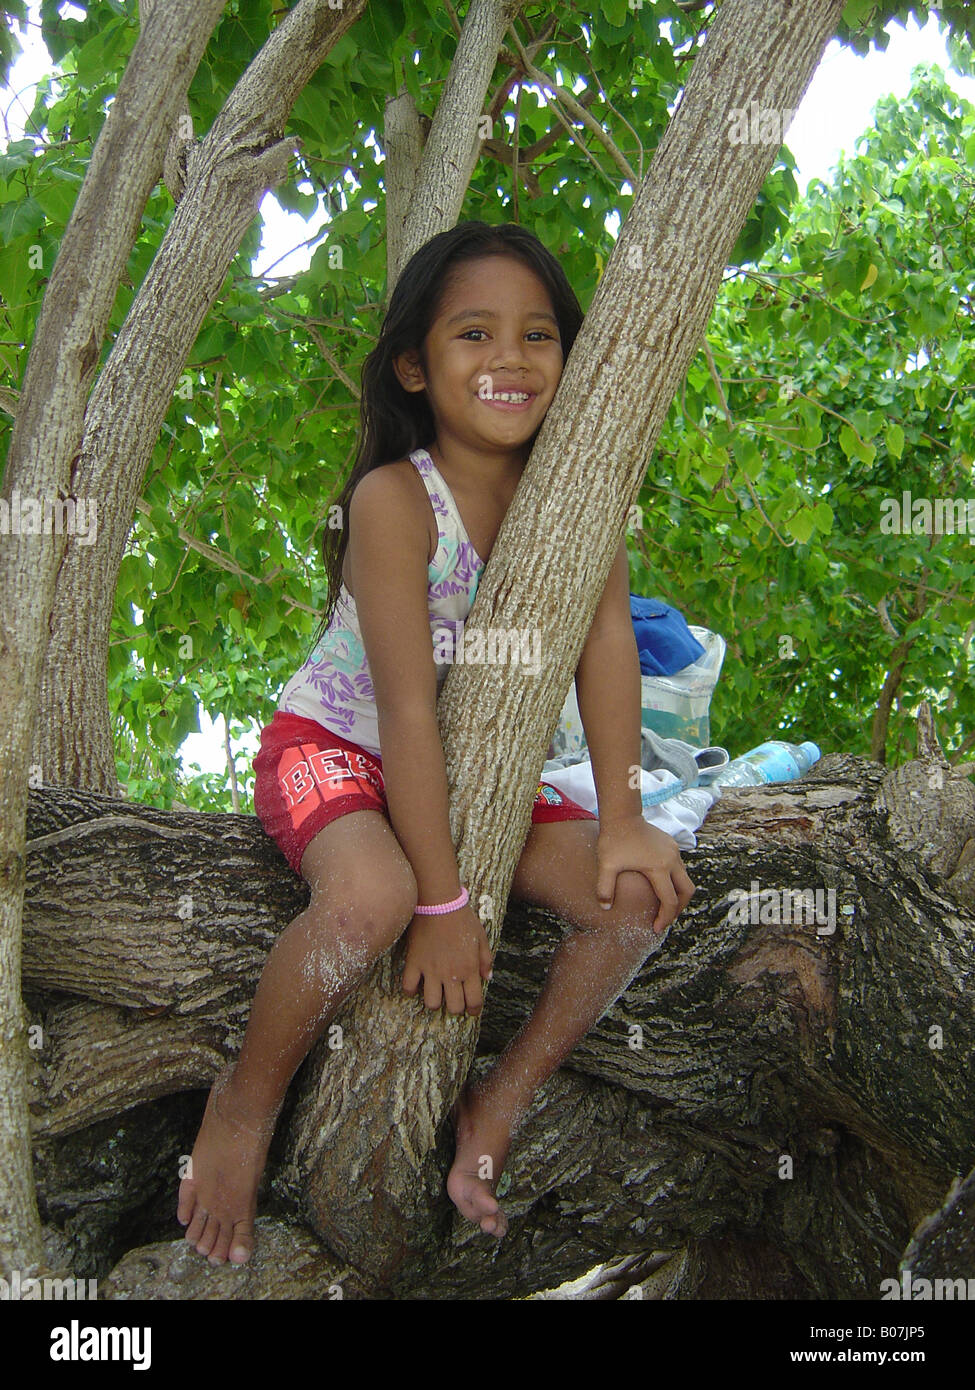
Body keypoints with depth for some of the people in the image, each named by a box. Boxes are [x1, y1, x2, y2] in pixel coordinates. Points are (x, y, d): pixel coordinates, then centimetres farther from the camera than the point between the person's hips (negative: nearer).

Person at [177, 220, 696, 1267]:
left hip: (473, 773, 6)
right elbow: (409, 706, -27)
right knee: (370, 896, -36)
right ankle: (245, 1102, -9)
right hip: (335, 747, -5)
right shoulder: (395, 497, -24)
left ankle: (498, 1106, 4)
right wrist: (443, 902, -27)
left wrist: (621, 821, -25)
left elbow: (606, 638, -16)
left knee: (642, 895, -12)